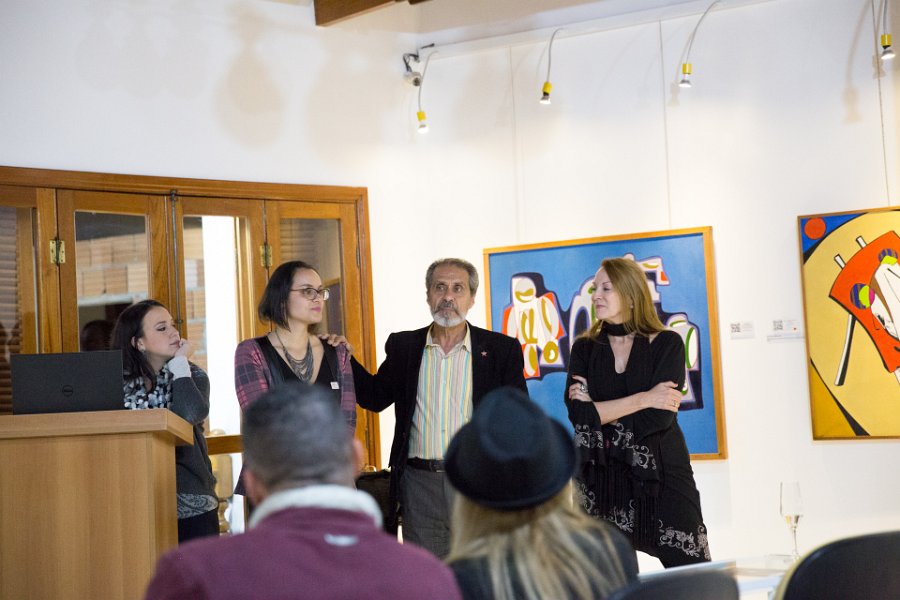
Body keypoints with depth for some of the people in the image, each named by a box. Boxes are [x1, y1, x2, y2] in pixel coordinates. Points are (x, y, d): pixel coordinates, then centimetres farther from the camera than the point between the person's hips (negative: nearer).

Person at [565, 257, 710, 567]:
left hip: (661, 475, -2)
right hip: (601, 480, 2)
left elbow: (658, 417, -12)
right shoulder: (584, 349, 8)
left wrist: (599, 413, -9)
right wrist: (642, 399, -11)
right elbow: (578, 414, -7)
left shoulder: (667, 344, 0)